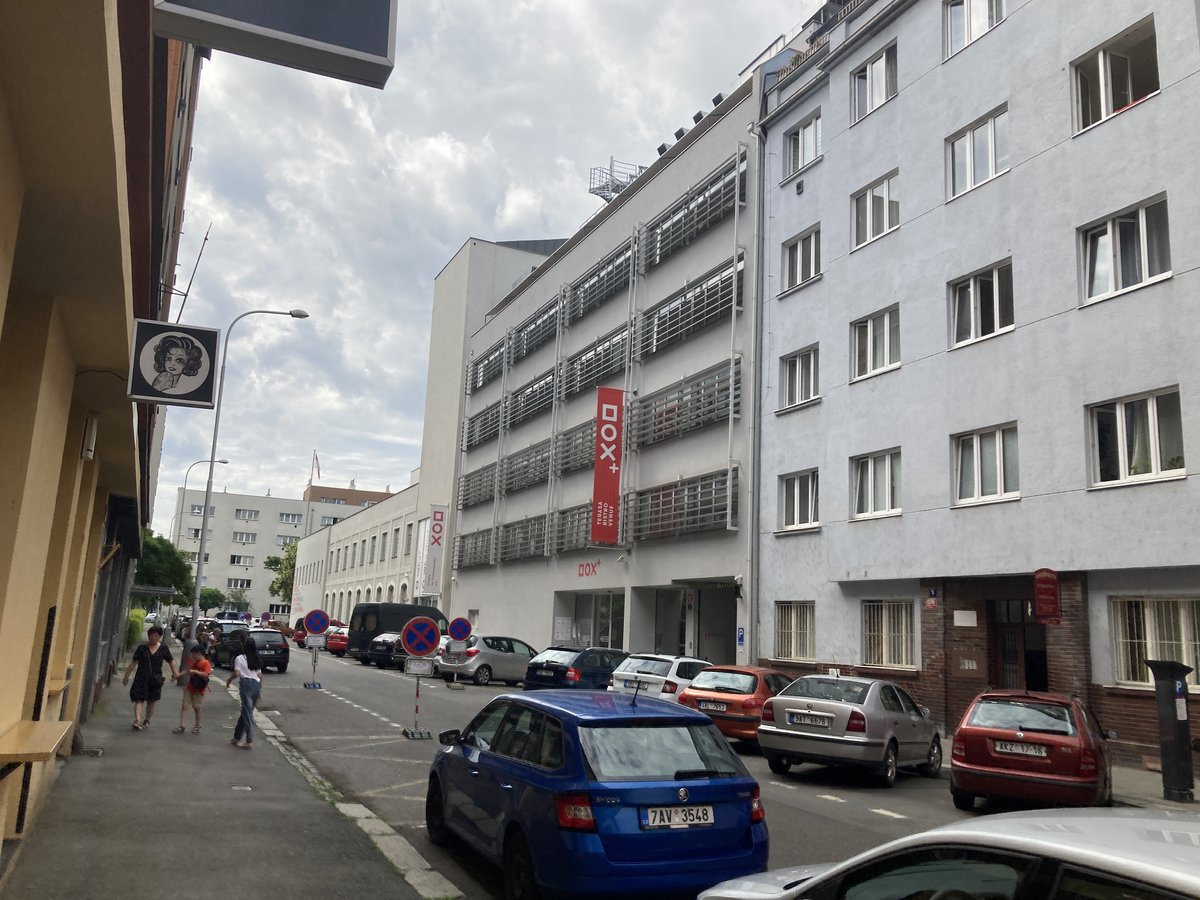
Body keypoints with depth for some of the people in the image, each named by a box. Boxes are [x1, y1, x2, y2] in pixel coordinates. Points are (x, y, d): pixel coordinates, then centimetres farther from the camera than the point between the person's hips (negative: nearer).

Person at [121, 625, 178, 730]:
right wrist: (126, 676, 6)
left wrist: (174, 672, -1)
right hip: (141, 678, -1)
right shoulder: (142, 648, 1)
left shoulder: (164, 648, 2)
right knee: (139, 699, -11)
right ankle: (137, 721, -21)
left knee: (151, 701, 11)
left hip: (155, 679, 1)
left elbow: (171, 661, 10)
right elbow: (133, 662, 5)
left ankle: (147, 720, 25)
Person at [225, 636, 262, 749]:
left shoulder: (239, 658, -2)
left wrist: (229, 679, 7)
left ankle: (249, 741, -12)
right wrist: (260, 689, 20)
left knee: (248, 713, -6)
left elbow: (237, 673, -12)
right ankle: (237, 738, 23)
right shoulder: (256, 659, 16)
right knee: (246, 712, 15)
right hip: (256, 684, 6)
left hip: (246, 684, -6)